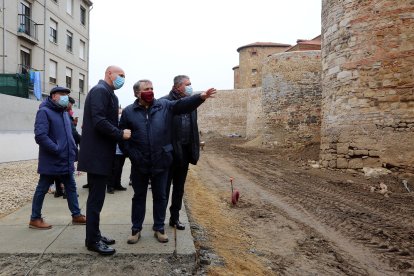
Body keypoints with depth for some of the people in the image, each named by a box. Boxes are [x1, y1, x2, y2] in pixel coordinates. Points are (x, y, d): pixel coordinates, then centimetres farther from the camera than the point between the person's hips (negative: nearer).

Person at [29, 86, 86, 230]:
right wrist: (57, 150, -21)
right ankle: (35, 219, 19)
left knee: (71, 188, 12)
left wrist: (73, 151, 10)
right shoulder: (44, 112, -12)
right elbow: (40, 136, -23)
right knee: (42, 189, 6)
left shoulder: (64, 113, 14)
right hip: (51, 161, -8)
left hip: (66, 160, 8)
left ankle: (76, 215, 22)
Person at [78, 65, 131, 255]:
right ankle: (92, 240, 9)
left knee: (97, 197, 15)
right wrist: (121, 134, -15)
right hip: (97, 155, -10)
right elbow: (99, 121, -23)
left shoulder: (107, 93, 18)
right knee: (96, 198, -2)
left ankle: (94, 235, 26)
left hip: (101, 154, 10)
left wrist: (119, 133, 9)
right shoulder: (100, 91, -12)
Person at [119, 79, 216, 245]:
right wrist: (130, 153, -6)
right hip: (139, 163, 0)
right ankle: (136, 229, 28)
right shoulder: (129, 111, 1)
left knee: (160, 196, 11)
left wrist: (200, 97, -27)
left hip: (160, 162, 1)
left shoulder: (164, 106, 2)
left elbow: (182, 104, -12)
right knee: (139, 196, 13)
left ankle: (159, 228, 27)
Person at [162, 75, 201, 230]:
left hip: (184, 151, 6)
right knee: (164, 186, 6)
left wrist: (194, 149, 8)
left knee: (179, 187, 16)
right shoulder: (165, 102, -11)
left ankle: (175, 217, 30)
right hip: (169, 151, -6)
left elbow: (193, 127, 13)